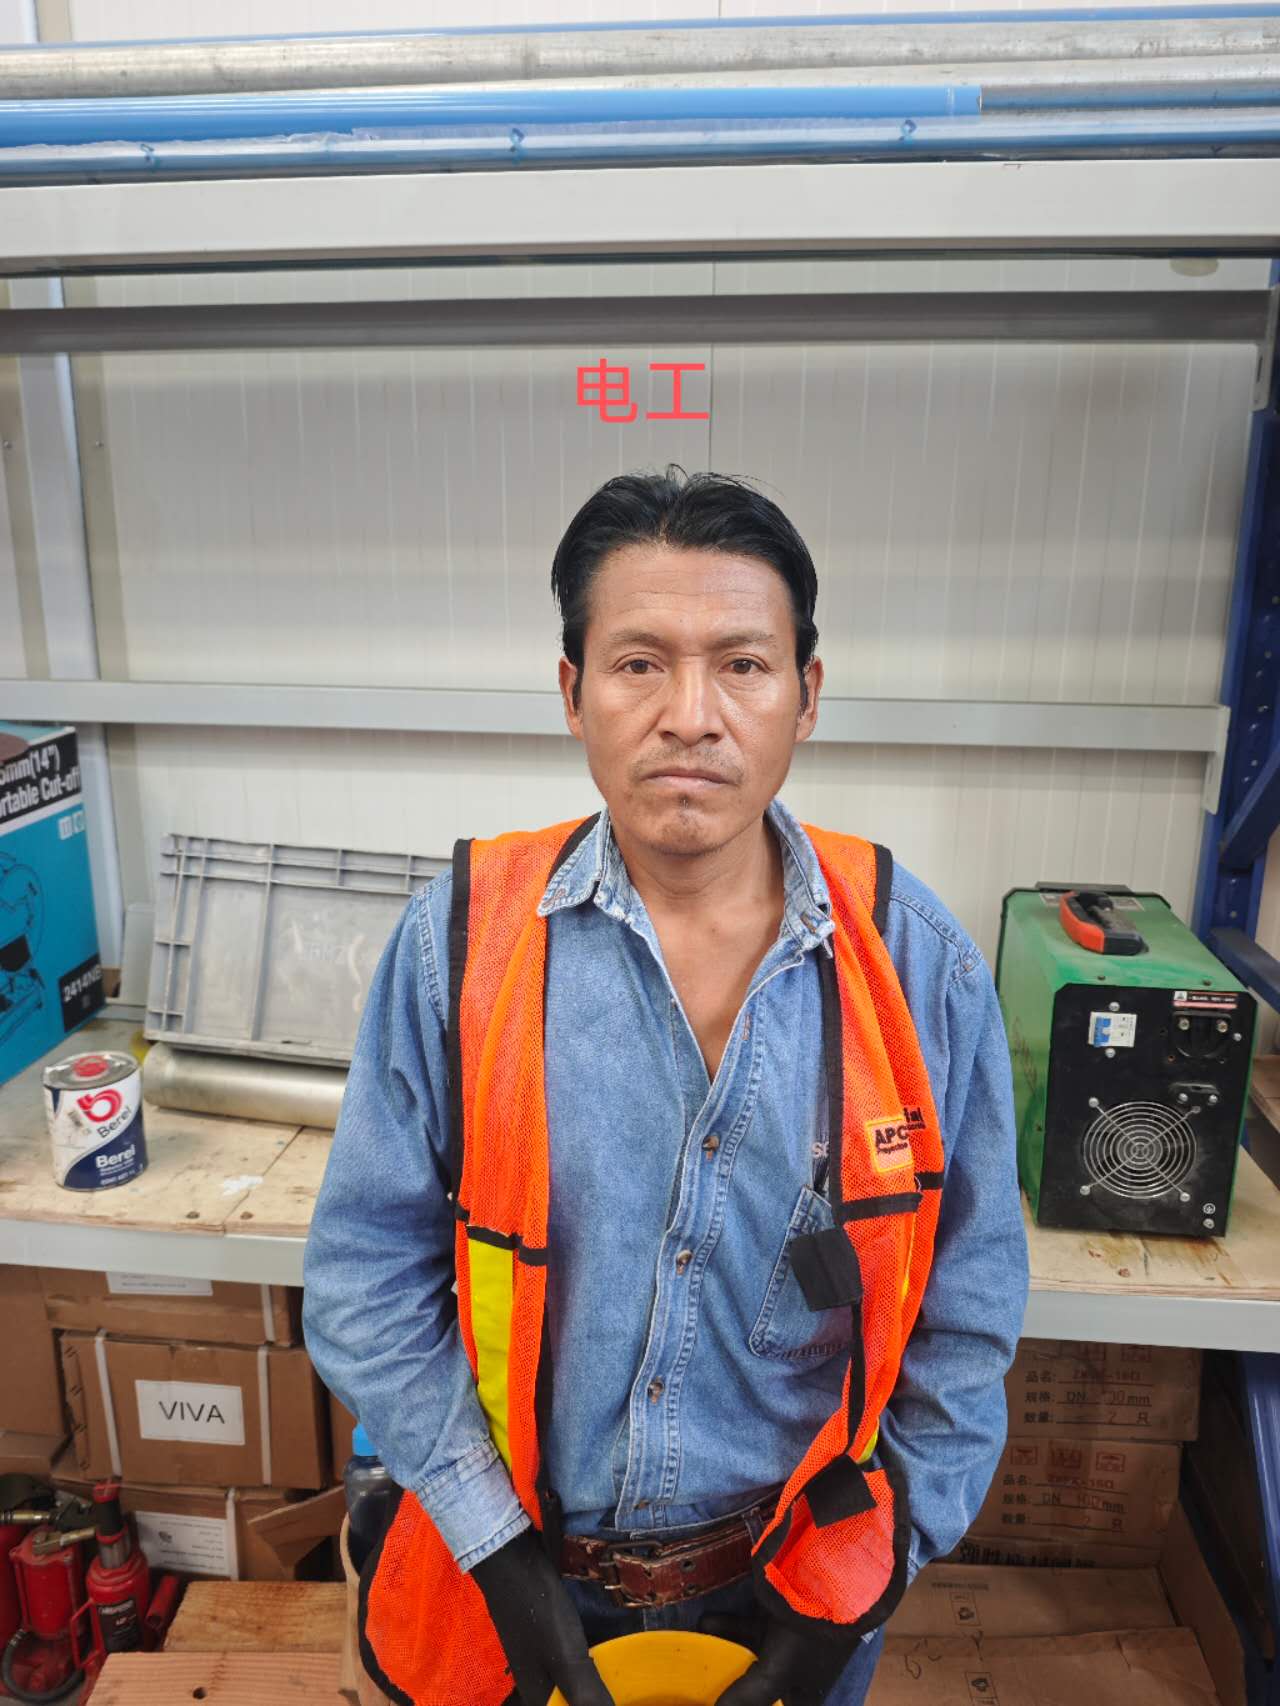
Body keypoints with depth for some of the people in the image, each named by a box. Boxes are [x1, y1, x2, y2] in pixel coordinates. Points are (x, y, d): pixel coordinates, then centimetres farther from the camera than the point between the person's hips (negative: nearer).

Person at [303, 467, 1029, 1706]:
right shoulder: (458, 941, -17)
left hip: (795, 1580, 1)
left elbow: (966, 1312, -5)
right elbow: (368, 1271, -10)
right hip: (513, 1569, 0)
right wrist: (499, 1548, -11)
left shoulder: (919, 966, -14)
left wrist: (867, 1576, -5)